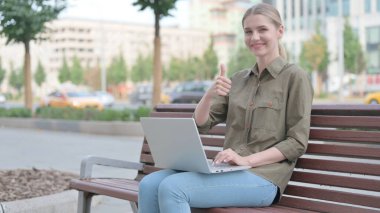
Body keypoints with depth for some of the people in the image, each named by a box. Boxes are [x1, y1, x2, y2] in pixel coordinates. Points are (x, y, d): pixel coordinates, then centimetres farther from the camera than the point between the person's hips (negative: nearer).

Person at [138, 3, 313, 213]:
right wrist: (209, 94, -10)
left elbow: (297, 143, -6)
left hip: (262, 176, -6)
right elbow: (201, 123, 11)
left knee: (172, 188, -27)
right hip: (227, 170, 6)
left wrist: (247, 160, -17)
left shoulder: (294, 77, -1)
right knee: (149, 185, -17)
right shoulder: (238, 79, 17)